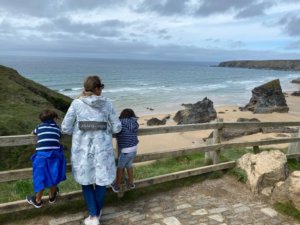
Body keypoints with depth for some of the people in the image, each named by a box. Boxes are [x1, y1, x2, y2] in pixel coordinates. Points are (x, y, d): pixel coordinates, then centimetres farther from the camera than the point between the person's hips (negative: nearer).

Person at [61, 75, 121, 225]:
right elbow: (117, 128, 0)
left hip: (83, 149, 0)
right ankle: (97, 212, 36)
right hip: (102, 148, 1)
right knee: (101, 180, 19)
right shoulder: (107, 104, -2)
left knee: (86, 180, 19)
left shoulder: (76, 103, -4)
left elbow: (65, 128, -3)